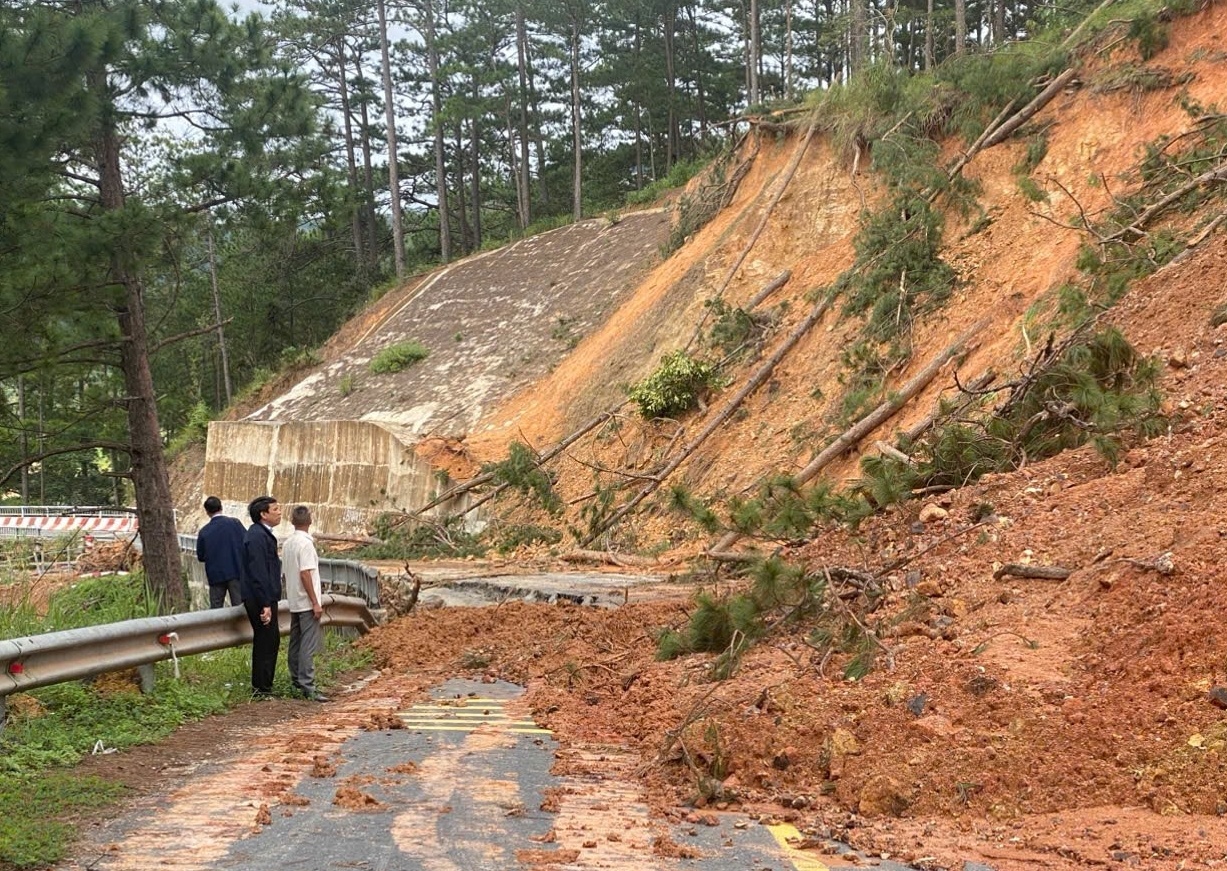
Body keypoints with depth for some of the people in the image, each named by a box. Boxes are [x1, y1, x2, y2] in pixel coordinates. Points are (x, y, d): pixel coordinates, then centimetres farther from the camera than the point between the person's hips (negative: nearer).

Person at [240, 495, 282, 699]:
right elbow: (258, 572, -23)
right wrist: (265, 605, -24)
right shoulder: (257, 536, -18)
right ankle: (261, 689, 2)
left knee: (270, 642, 15)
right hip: (260, 599, -11)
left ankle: (263, 687, 23)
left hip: (265, 598, 11)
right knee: (267, 642, -5)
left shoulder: (263, 534, 15)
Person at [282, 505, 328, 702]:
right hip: (306, 603, -9)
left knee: (295, 644, 12)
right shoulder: (306, 543, -15)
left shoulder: (288, 543, 9)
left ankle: (297, 683, 18)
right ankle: (307, 687, -12)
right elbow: (305, 574, -19)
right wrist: (315, 603, -17)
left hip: (294, 602, 9)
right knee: (309, 646, -9)